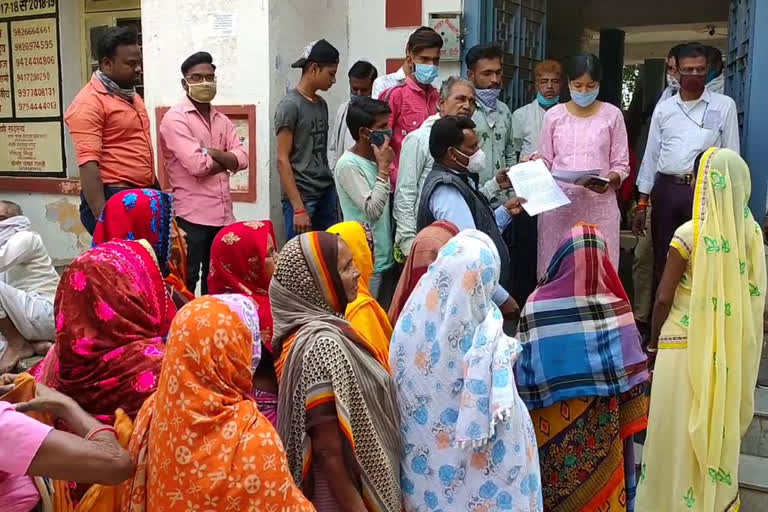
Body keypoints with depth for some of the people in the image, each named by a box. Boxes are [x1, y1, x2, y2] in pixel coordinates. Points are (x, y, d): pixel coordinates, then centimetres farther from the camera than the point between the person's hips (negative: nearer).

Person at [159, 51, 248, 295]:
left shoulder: (222, 120, 14)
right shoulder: (175, 118, -8)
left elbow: (242, 158, 1)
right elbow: (196, 165, -19)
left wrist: (210, 152, -14)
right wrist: (227, 161, -3)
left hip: (223, 214, 7)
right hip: (192, 215, -7)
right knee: (187, 281, 1)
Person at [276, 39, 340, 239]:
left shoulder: (321, 104, 14)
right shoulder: (290, 105, -8)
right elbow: (283, 160, -12)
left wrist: (331, 190, 11)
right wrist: (298, 208, -17)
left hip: (326, 193, 7)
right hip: (302, 196, -7)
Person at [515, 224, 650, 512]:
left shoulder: (537, 307, -16)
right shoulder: (616, 308, -12)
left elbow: (523, 374, -9)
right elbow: (633, 378, -4)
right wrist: (631, 421, 8)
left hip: (551, 426, -1)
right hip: (602, 424, 1)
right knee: (601, 481, 18)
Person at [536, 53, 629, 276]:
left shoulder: (612, 115, 4)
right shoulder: (554, 115, 8)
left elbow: (621, 165, 4)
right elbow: (545, 161, 12)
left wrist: (609, 180, -16)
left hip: (599, 205, -1)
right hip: (559, 204, 1)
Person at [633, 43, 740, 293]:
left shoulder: (724, 105, 2)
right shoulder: (664, 108, 10)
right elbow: (651, 155, 12)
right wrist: (641, 204, 8)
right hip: (666, 189, 3)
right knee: (662, 261, 9)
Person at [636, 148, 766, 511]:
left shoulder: (689, 234, -19)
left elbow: (664, 298, -14)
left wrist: (654, 338, 1)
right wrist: (735, 338, 15)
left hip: (686, 344, -5)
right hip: (730, 347, 5)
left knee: (679, 426, 10)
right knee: (720, 424, 20)